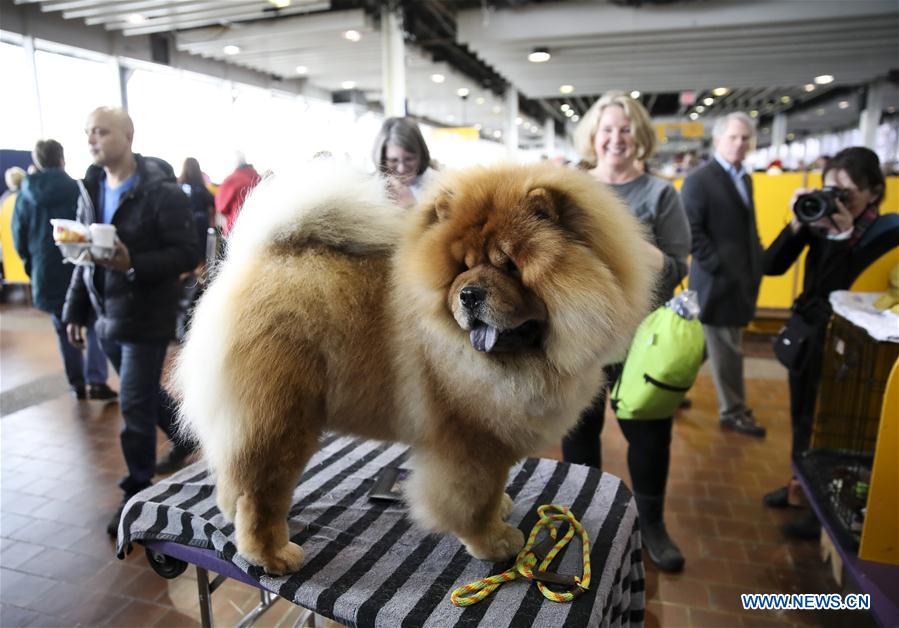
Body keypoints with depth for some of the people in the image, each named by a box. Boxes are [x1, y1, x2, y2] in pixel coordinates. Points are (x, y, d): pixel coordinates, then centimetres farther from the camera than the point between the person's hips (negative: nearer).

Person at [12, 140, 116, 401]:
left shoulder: (25, 195, 1)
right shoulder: (77, 189, -8)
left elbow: (19, 237, 6)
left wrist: (33, 267, 18)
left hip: (47, 273, 3)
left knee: (64, 330, 13)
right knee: (94, 326, 6)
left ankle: (77, 383, 18)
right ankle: (96, 381, -4)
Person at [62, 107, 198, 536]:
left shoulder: (161, 191, -13)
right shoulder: (90, 190, 9)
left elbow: (187, 253, -16)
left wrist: (133, 265, -28)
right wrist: (75, 310, 13)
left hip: (146, 317, -7)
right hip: (106, 315, 7)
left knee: (135, 408, -1)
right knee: (144, 395, 19)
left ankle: (138, 493, 15)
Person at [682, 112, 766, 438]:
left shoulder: (745, 178, 15)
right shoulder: (699, 179, -12)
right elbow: (691, 231, -18)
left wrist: (757, 262, 10)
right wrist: (718, 266, -19)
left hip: (742, 278, 9)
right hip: (718, 279, -9)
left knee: (726, 347, 16)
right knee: (726, 349, 3)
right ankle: (734, 411, 17)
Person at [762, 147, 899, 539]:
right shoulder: (821, 222, -2)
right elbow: (771, 266, -7)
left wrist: (844, 236, -28)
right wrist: (799, 224, -18)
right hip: (806, 331, 5)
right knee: (802, 416, 20)